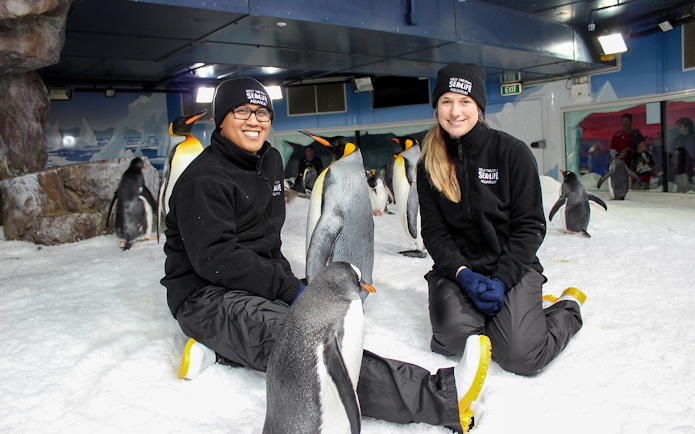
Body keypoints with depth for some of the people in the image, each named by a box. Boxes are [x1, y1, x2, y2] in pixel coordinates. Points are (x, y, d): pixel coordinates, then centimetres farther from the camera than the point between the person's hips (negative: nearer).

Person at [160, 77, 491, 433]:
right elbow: (214, 258, -23)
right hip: (205, 296, -9)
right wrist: (288, 288, -22)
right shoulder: (204, 179, -15)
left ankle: (221, 349, -9)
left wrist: (285, 281, 2)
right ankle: (440, 396, -41)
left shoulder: (270, 161, 11)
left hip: (254, 286, 9)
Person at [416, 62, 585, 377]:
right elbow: (433, 230, -1)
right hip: (456, 268, 2)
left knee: (520, 357, -18)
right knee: (453, 333, -28)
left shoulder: (512, 152, -6)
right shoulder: (429, 164, 2)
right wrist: (463, 274, -16)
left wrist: (501, 279, -16)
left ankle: (568, 307, 14)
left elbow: (531, 225, -6)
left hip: (512, 265, -1)